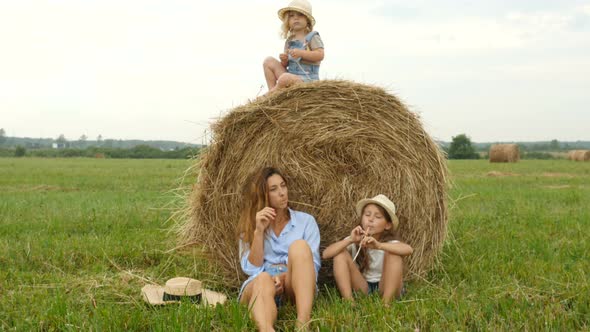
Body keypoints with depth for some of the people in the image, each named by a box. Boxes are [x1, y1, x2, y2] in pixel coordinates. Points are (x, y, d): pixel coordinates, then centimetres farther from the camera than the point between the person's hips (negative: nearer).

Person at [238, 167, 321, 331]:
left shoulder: (306, 220, 13)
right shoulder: (249, 224, 14)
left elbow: (312, 264, 2)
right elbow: (251, 269, 1)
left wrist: (285, 276, -17)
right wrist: (259, 231, -9)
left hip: (295, 288, 1)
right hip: (258, 284, 0)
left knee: (300, 246, -28)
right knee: (263, 280, -37)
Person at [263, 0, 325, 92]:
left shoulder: (312, 37, -4)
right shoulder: (289, 41, 14)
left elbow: (320, 55, -18)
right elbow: (286, 64, 16)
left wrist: (301, 53, -25)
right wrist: (284, 60, -8)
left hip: (306, 79, -7)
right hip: (290, 75, 7)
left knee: (285, 78, -36)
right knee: (269, 61, -3)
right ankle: (272, 90, -6)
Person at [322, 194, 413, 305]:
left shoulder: (390, 242, -12)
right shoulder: (354, 240, -5)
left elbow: (408, 249, -36)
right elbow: (325, 254, -19)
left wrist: (378, 245, -49)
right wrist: (350, 240, -32)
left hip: (386, 288, -2)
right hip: (361, 288, 2)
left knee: (392, 253, -26)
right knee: (341, 254, -16)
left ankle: (386, 303, -29)